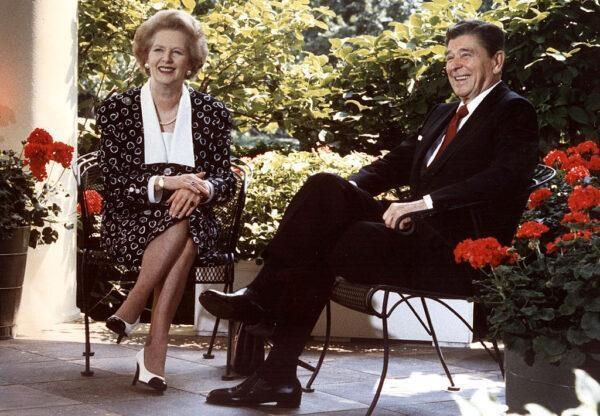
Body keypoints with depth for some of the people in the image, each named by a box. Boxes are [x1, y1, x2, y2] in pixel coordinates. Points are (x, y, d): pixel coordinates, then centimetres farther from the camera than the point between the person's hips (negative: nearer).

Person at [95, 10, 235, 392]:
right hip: (129, 223, -1)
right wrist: (164, 183, -23)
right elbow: (114, 184, -4)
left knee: (184, 224, -36)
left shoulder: (213, 114, 9)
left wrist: (201, 188, -20)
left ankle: (131, 313, -24)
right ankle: (156, 352, -30)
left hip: (195, 225, 1)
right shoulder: (116, 110, 5)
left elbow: (226, 180, 5)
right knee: (179, 226, -34)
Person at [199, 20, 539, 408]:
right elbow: (397, 161, 24)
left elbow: (504, 179, -18)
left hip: (457, 254, -8)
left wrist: (424, 202, -26)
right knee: (326, 187, -15)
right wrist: (350, 187, 4)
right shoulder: (443, 113, 26)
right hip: (417, 231, 8)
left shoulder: (514, 112, -1)